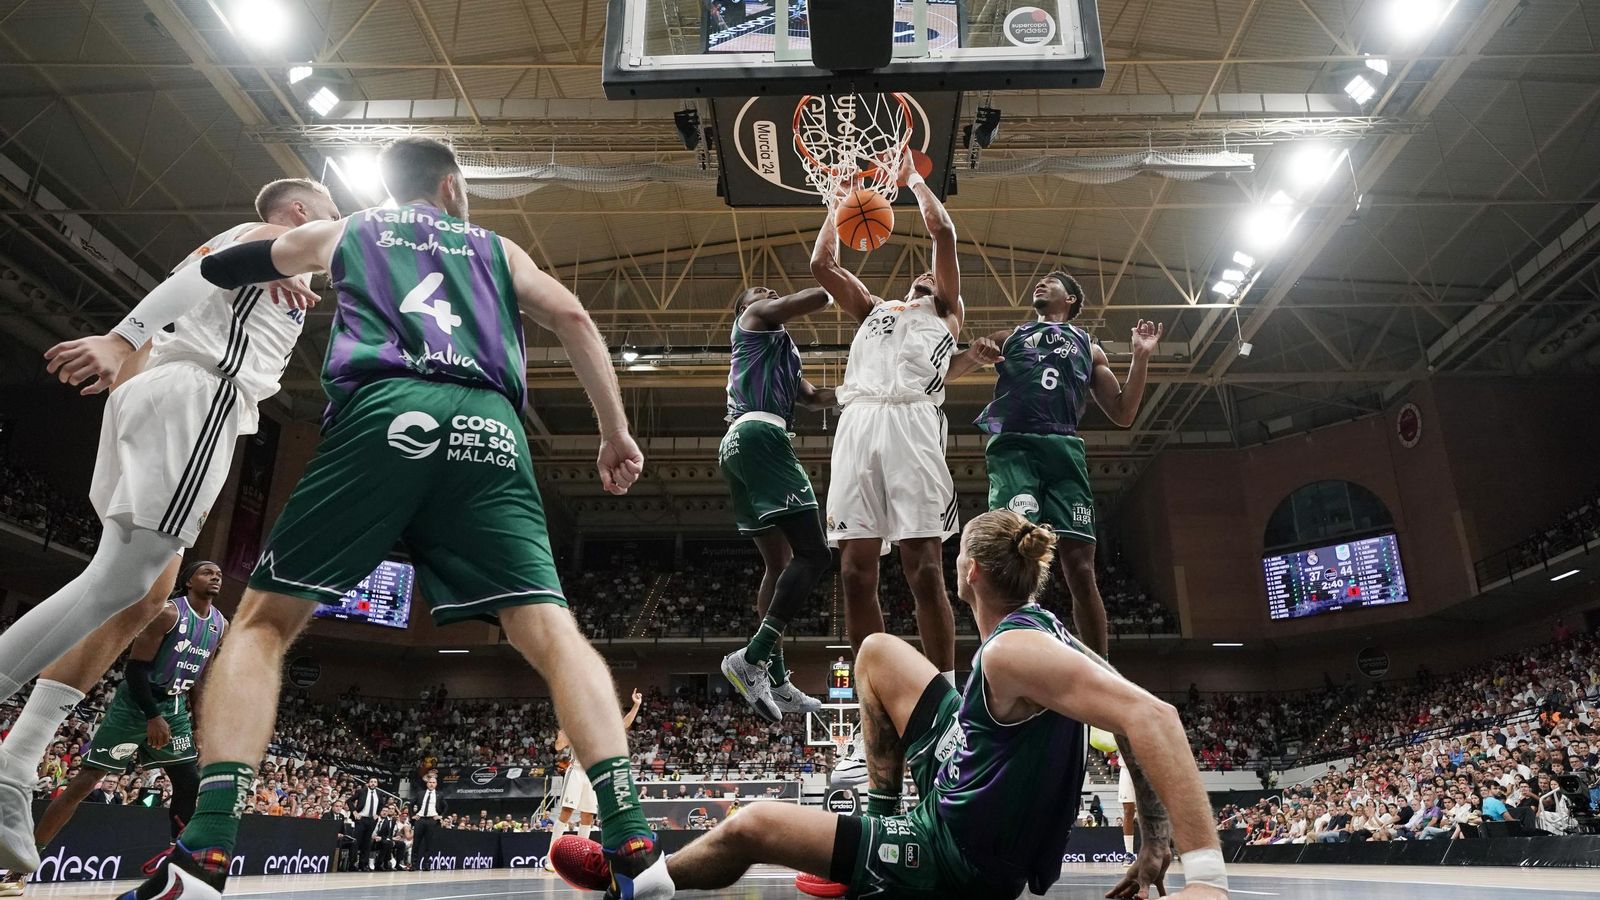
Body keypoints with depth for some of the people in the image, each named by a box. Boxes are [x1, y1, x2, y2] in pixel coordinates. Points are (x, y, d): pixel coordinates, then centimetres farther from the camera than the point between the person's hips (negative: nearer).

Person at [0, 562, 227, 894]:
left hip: (174, 709, 6)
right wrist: (153, 716, -22)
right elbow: (136, 666, -18)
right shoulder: (169, 612, -17)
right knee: (84, 783, -5)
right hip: (134, 705, -6)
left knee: (190, 783, -1)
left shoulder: (221, 625, 4)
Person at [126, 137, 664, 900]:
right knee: (552, 634, -4)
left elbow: (215, 271, 41)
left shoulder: (345, 232, 32)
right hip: (486, 426, 1)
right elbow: (574, 319, 16)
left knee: (263, 622, 10)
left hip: (383, 413, 0)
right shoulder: (495, 248, 31)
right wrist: (616, 432, 15)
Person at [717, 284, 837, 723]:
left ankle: (776, 680, 11)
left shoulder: (781, 355, 36)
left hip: (737, 445, 10)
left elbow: (815, 398, 30)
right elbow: (816, 297, -4)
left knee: (780, 563, 12)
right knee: (813, 554, -17)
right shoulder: (755, 317, 10)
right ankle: (752, 657, -25)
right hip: (759, 436, -10)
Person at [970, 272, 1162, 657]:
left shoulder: (1088, 347, 29)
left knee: (1079, 565, -8)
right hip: (1012, 445, -1)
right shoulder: (1007, 338, 29)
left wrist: (1140, 358, 14)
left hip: (1064, 448, 1)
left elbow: (1122, 414, 23)